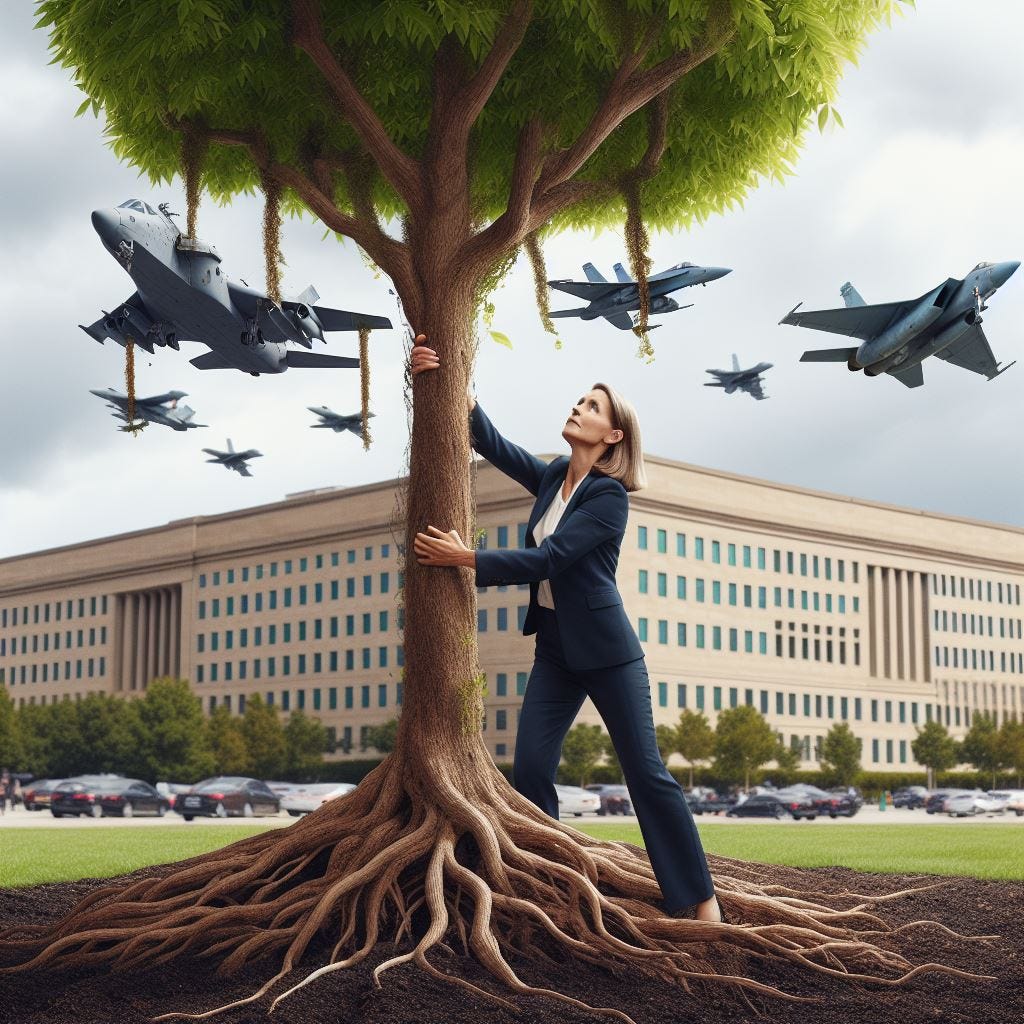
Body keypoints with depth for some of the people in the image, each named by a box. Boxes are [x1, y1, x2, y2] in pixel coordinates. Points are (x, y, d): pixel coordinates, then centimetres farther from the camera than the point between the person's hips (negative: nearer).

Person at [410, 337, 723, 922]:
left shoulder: (609, 497, -14)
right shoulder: (553, 478, 9)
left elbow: (547, 559, -21)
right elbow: (493, 444, 8)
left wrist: (465, 558, -21)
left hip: (606, 651, -7)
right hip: (554, 650, 7)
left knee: (647, 773, -3)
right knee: (531, 769, -5)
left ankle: (699, 899, 5)